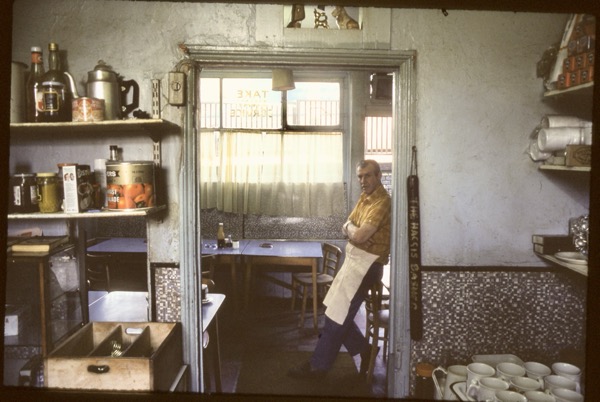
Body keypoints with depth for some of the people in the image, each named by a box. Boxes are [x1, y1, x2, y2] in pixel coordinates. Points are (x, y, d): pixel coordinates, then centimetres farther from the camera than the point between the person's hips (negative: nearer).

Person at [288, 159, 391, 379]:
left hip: (366, 265, -9)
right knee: (338, 311, 13)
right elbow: (347, 226, 13)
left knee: (338, 315, -2)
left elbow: (360, 235, -26)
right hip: (355, 260, 9)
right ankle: (363, 349, 28)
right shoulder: (365, 196, 11)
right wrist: (351, 229, -9)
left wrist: (353, 231, -5)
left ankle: (318, 365, 9)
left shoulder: (382, 201, -19)